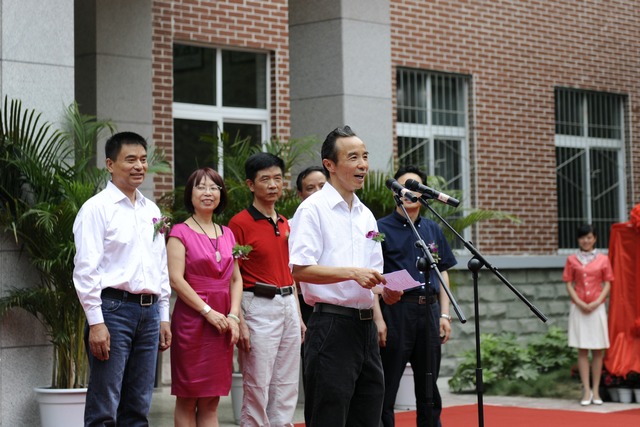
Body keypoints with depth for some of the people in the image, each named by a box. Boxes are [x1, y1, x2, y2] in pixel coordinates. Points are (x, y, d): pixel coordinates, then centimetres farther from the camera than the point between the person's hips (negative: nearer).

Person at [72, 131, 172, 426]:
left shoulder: (152, 211, 16)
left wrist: (163, 317, 16)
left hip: (149, 310, 7)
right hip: (113, 308, -7)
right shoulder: (97, 208, -5)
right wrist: (95, 322, -16)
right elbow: (85, 269, -10)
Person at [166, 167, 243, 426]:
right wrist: (208, 312, -15)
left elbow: (236, 280, 14)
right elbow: (176, 279, -11)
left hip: (223, 323, 5)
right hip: (192, 318, -5)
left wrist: (233, 316, -2)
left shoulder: (227, 235, 15)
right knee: (187, 400, -1)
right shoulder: (181, 233, -2)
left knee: (211, 402, 6)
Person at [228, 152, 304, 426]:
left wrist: (298, 315, 17)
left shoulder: (285, 223, 14)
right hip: (259, 307, -7)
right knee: (257, 387, -4)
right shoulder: (240, 223, -8)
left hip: (288, 305, 7)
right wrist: (239, 321, -17)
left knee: (287, 387, 9)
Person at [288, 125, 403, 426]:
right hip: (332, 325, -8)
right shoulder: (313, 209, -7)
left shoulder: (366, 215, 17)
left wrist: (377, 317, 9)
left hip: (366, 325, 8)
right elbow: (300, 269, -18)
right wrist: (352, 272, -25)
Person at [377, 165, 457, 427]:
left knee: (429, 390, 11)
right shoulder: (381, 228, -1)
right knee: (386, 389, -1)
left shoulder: (433, 230, 14)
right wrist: (378, 318, -18)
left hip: (429, 310, 5)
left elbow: (443, 273, 16)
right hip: (396, 310, -5)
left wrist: (444, 314, 8)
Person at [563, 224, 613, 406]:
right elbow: (569, 284, 3)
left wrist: (596, 302, -11)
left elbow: (607, 284, 3)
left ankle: (596, 390, 8)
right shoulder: (572, 259, 5)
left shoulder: (603, 259, 4)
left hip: (597, 307, 0)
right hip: (578, 308, 0)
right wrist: (579, 303, -11)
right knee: (582, 350, -1)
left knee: (598, 350, 2)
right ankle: (586, 390, 1)